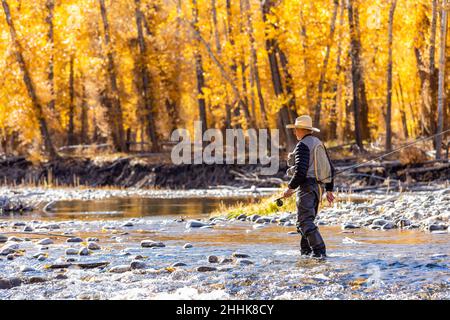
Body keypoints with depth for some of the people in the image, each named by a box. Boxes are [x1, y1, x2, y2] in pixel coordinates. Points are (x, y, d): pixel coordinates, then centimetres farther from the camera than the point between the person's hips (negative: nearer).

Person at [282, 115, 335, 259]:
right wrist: (329, 189, 23)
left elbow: (300, 170, -22)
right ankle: (305, 250, 22)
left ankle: (319, 250, -20)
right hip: (319, 187, 9)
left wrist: (291, 187, -12)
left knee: (305, 221, -11)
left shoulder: (302, 145, -12)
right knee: (308, 219, 18)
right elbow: (330, 168, 19)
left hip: (307, 186, -9)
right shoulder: (319, 143, 17)